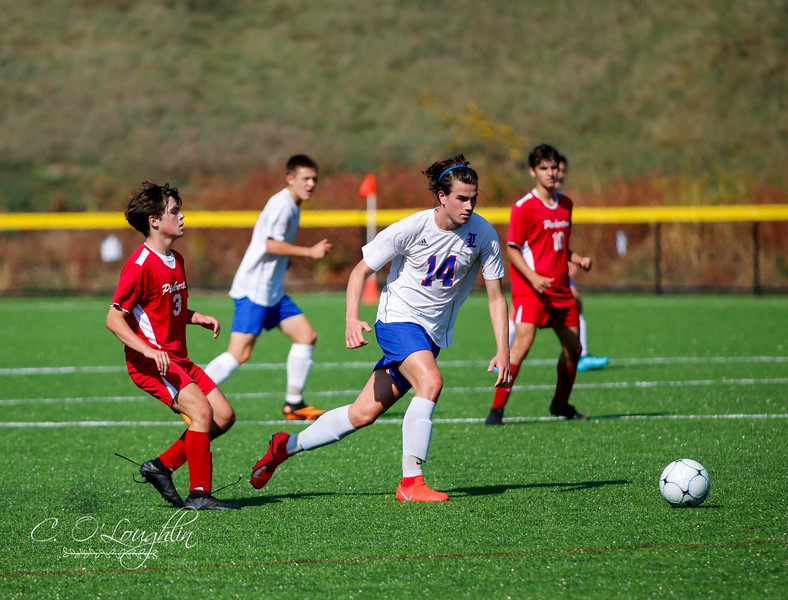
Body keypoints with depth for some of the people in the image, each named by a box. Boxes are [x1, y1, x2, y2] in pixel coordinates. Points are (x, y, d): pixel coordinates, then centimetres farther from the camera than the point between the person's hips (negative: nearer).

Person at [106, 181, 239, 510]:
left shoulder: (176, 260, 14)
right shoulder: (141, 264, -15)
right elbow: (114, 318, -17)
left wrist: (198, 317, 9)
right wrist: (148, 350, -28)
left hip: (178, 359, 9)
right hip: (150, 361, -9)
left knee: (224, 415, 2)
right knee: (200, 410, -24)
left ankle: (162, 466, 11)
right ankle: (199, 494, -17)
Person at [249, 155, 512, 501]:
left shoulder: (483, 234, -8)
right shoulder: (411, 229, -18)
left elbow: (495, 296, -1)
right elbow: (361, 271, -9)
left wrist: (502, 350, -10)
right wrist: (352, 319, -24)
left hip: (432, 334, 4)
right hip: (398, 317, -4)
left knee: (363, 414, 3)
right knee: (430, 381, -32)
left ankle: (286, 446, 22)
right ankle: (410, 482, -27)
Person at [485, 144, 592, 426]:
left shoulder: (565, 204, 13)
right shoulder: (524, 207, -10)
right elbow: (512, 250, -10)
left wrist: (578, 259, 5)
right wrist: (533, 278, -22)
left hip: (559, 288, 7)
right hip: (530, 288, -7)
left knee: (573, 348, 11)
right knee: (523, 342, -22)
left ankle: (560, 404, 34)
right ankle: (497, 409, -20)